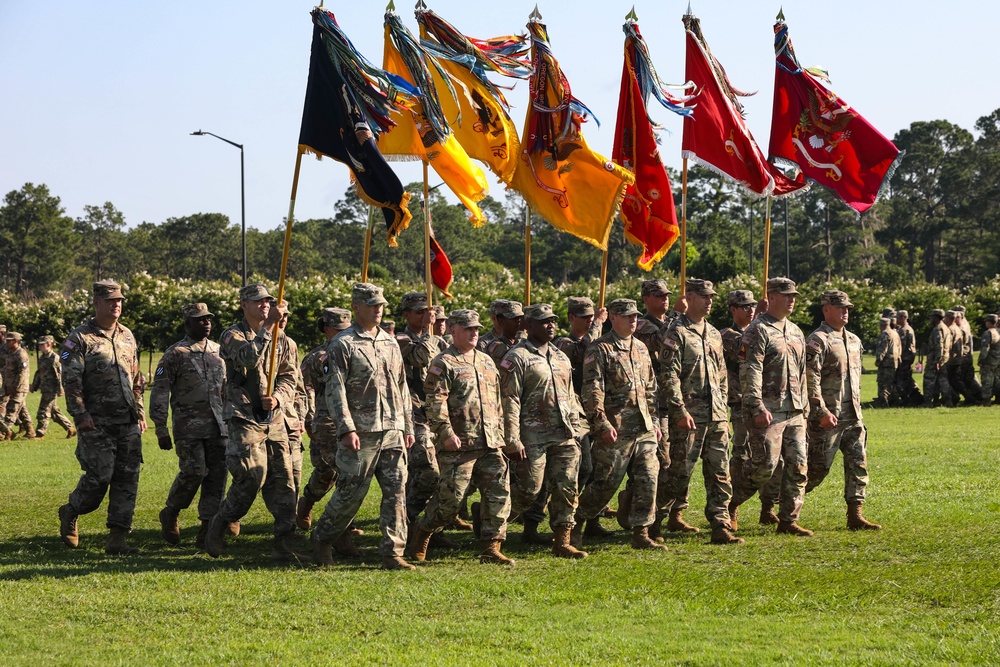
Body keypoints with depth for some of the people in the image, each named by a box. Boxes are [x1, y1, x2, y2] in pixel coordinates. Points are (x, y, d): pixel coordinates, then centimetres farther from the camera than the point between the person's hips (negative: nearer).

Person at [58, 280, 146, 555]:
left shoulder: (127, 336, 15)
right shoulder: (80, 338, -5)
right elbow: (70, 380, -9)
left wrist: (140, 412, 15)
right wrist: (81, 414, -16)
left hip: (128, 423, 6)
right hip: (97, 424, -6)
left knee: (127, 480, 0)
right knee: (99, 477, -8)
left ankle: (117, 539, 4)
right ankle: (70, 513, 21)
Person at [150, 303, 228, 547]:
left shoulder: (219, 351, 14)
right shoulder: (175, 354, -2)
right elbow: (159, 393, -4)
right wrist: (161, 430, -8)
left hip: (218, 427, 5)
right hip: (189, 427, -5)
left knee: (217, 476, 0)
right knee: (194, 471, -13)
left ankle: (208, 529, 6)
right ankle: (170, 514, 10)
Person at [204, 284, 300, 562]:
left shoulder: (280, 339, 14)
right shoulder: (232, 336, -2)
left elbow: (289, 378, 12)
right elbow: (248, 357, -24)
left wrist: (277, 398, -8)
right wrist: (269, 326, -27)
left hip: (274, 420, 5)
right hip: (245, 419, -5)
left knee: (283, 481, 0)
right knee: (252, 477, -14)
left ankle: (283, 543, 4)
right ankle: (220, 524, 8)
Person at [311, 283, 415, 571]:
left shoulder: (390, 342, 15)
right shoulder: (343, 344, -5)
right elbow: (335, 390, -10)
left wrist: (408, 426, 16)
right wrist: (346, 428, -17)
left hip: (392, 431, 6)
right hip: (360, 433, -5)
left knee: (396, 491, -2)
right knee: (351, 492, 0)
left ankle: (393, 553, 1)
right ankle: (322, 538, 23)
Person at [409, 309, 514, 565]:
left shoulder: (487, 362, 19)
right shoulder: (443, 364, -4)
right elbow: (435, 402, -13)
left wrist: (499, 433, 21)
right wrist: (446, 433, -21)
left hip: (491, 444, 7)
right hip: (459, 444, -6)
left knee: (499, 493, -2)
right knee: (451, 496, -5)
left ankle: (491, 548, 2)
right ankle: (423, 532, 19)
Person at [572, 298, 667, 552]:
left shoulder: (640, 348, 17)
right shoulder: (600, 350, -6)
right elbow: (592, 391, -13)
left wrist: (654, 421, 19)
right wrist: (602, 423, -19)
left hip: (644, 429, 7)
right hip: (615, 431, -7)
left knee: (647, 480, 1)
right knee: (606, 483, -2)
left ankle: (641, 534, 6)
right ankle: (575, 523, 15)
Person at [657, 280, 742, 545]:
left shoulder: (714, 334, 16)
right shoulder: (676, 333, -7)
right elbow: (669, 375, -14)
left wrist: (723, 408, 16)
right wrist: (680, 410, -19)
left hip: (717, 416, 7)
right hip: (689, 414, -7)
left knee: (720, 473, 1)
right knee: (681, 470, 0)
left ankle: (721, 527, -1)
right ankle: (672, 514, 18)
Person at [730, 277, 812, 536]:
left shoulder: (796, 332, 18)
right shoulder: (758, 331, -8)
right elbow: (750, 373, -15)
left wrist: (804, 408, 19)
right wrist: (758, 408, -22)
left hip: (794, 412, 8)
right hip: (768, 412, -8)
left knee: (797, 466, 2)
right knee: (765, 464, -11)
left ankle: (788, 520, 7)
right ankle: (731, 501, 11)